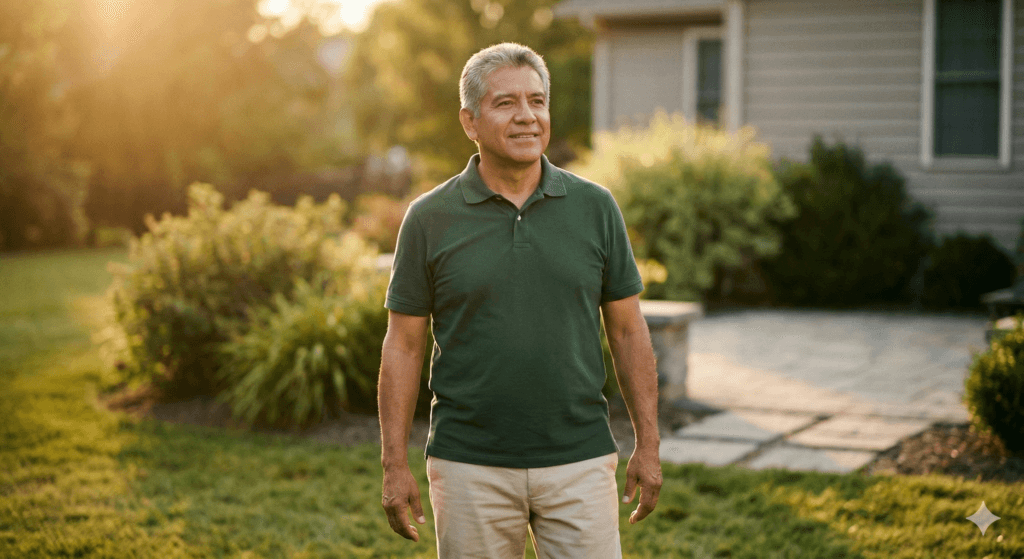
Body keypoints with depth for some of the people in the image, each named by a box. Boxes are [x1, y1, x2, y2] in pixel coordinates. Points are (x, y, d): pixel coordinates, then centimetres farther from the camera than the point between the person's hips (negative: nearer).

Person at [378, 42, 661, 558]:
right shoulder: (430, 219, -1)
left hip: (579, 461, 1)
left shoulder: (595, 207, 2)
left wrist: (648, 444, 3)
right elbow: (403, 345, 1)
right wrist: (394, 464, -3)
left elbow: (628, 330, 7)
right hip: (471, 466, -1)